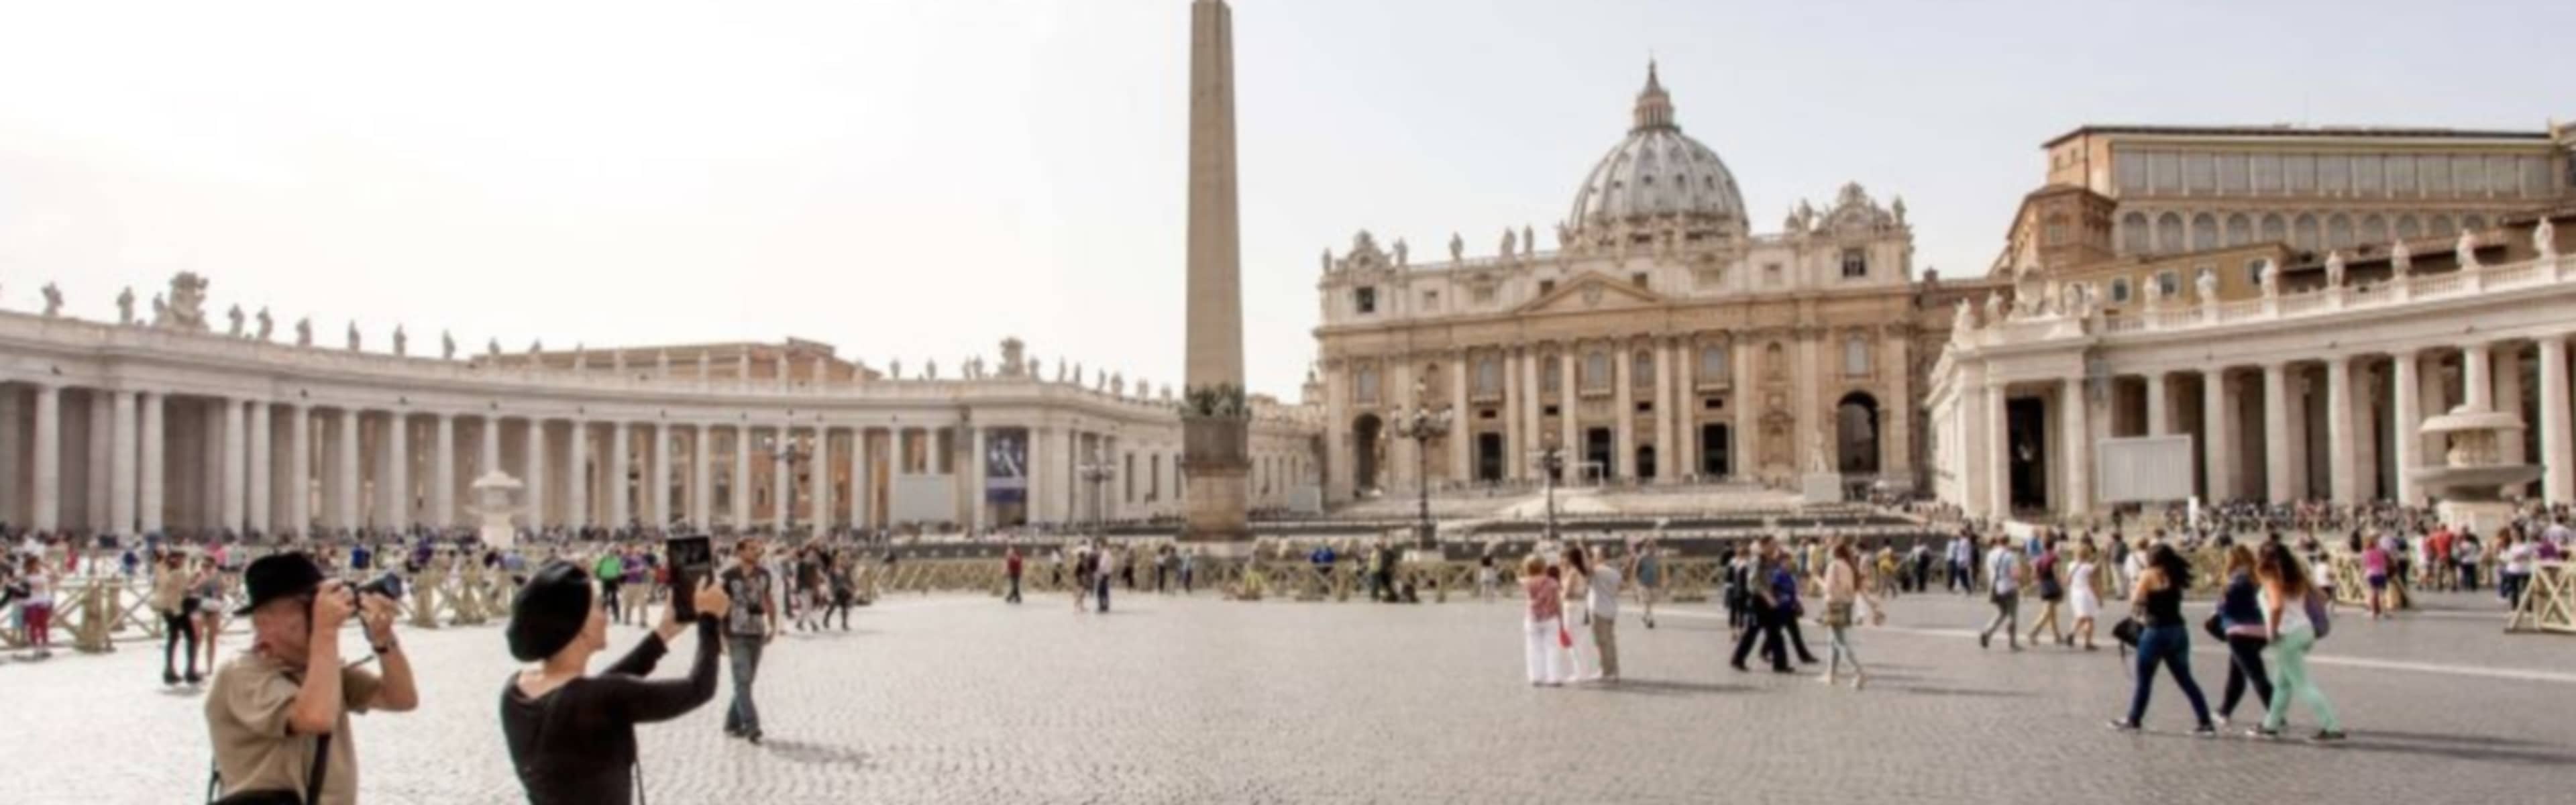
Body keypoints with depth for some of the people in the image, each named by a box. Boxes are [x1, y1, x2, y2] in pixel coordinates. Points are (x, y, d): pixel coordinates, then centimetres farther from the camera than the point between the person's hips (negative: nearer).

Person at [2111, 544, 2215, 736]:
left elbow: (2136, 602, -12)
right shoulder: (2175, 575, 11)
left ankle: (2133, 720, 14)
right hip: (2178, 631, 6)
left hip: (2157, 632, -6)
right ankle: (2206, 723, 9)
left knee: (2143, 679, 6)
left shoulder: (2149, 575, -6)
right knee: (2185, 679, 12)